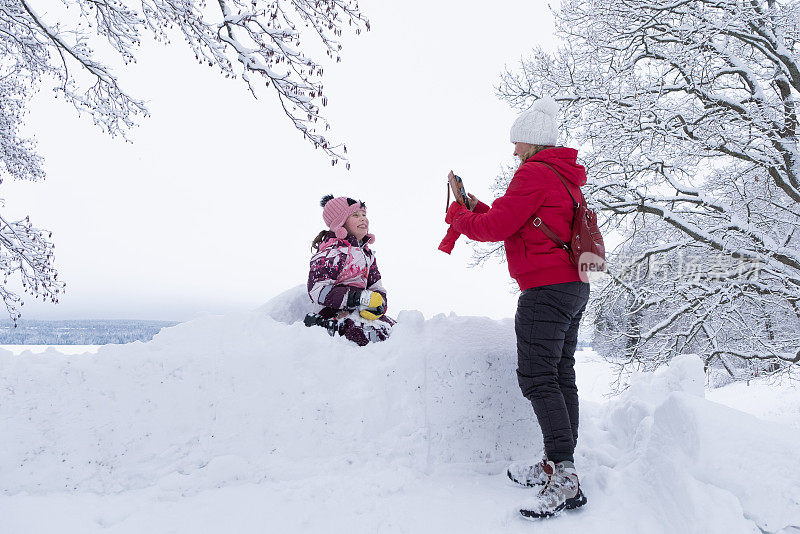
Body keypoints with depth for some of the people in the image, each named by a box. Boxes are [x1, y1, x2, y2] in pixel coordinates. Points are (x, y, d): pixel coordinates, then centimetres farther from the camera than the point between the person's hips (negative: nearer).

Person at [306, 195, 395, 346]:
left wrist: (379, 303, -7)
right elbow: (317, 291, -21)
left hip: (361, 311, 9)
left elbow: (375, 285, 19)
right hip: (333, 314, -9)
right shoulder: (331, 252, -12)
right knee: (380, 334, -30)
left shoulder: (365, 252, 18)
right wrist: (360, 297, -24)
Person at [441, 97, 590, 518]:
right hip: (574, 288, 10)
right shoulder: (566, 177, 21)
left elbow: (496, 227, -12)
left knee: (537, 379, -10)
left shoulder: (534, 173, -10)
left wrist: (457, 216, 6)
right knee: (561, 378, 11)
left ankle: (564, 476, -12)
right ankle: (557, 467, 20)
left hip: (545, 290, -10)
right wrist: (475, 207, 21)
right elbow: (519, 225, 24)